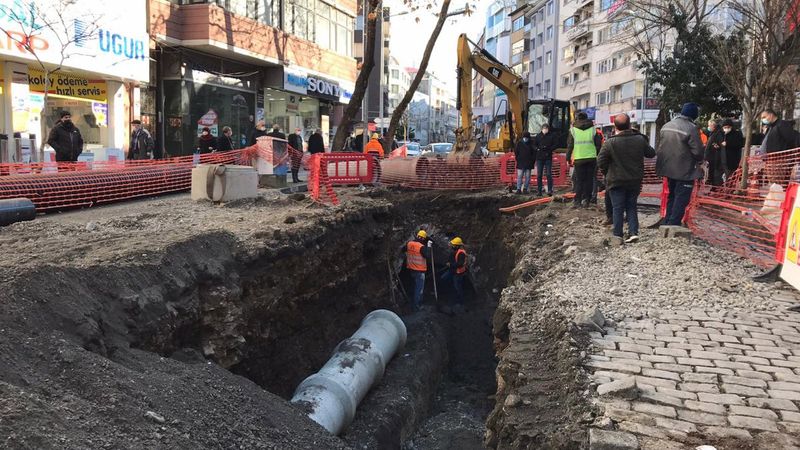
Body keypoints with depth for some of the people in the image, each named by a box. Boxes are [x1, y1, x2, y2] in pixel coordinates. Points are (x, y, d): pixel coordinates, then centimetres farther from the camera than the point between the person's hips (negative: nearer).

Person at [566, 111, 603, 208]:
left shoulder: (573, 130, 3)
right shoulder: (593, 129, 6)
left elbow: (569, 145, 4)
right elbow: (598, 145, 5)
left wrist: (568, 158, 10)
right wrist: (599, 157, 13)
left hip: (578, 159, -1)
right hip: (591, 158, 1)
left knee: (579, 180, 4)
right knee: (589, 180, 7)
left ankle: (577, 201, -1)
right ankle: (586, 200, 3)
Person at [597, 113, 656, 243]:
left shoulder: (610, 143, -14)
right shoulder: (640, 140, -4)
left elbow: (600, 162, -11)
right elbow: (651, 153, 10)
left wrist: (607, 173, 5)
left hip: (616, 181, -3)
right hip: (635, 181, 3)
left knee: (618, 208, 6)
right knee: (631, 207, 14)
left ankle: (618, 234, 9)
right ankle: (633, 232, 6)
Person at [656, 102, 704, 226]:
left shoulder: (666, 126, 6)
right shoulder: (691, 128, -17)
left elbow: (660, 147, 13)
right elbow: (697, 151, -17)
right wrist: (700, 160, 2)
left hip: (668, 168, 8)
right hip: (684, 170, -7)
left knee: (672, 196, 19)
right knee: (681, 199, -2)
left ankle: (667, 223, 24)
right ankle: (674, 224, -4)